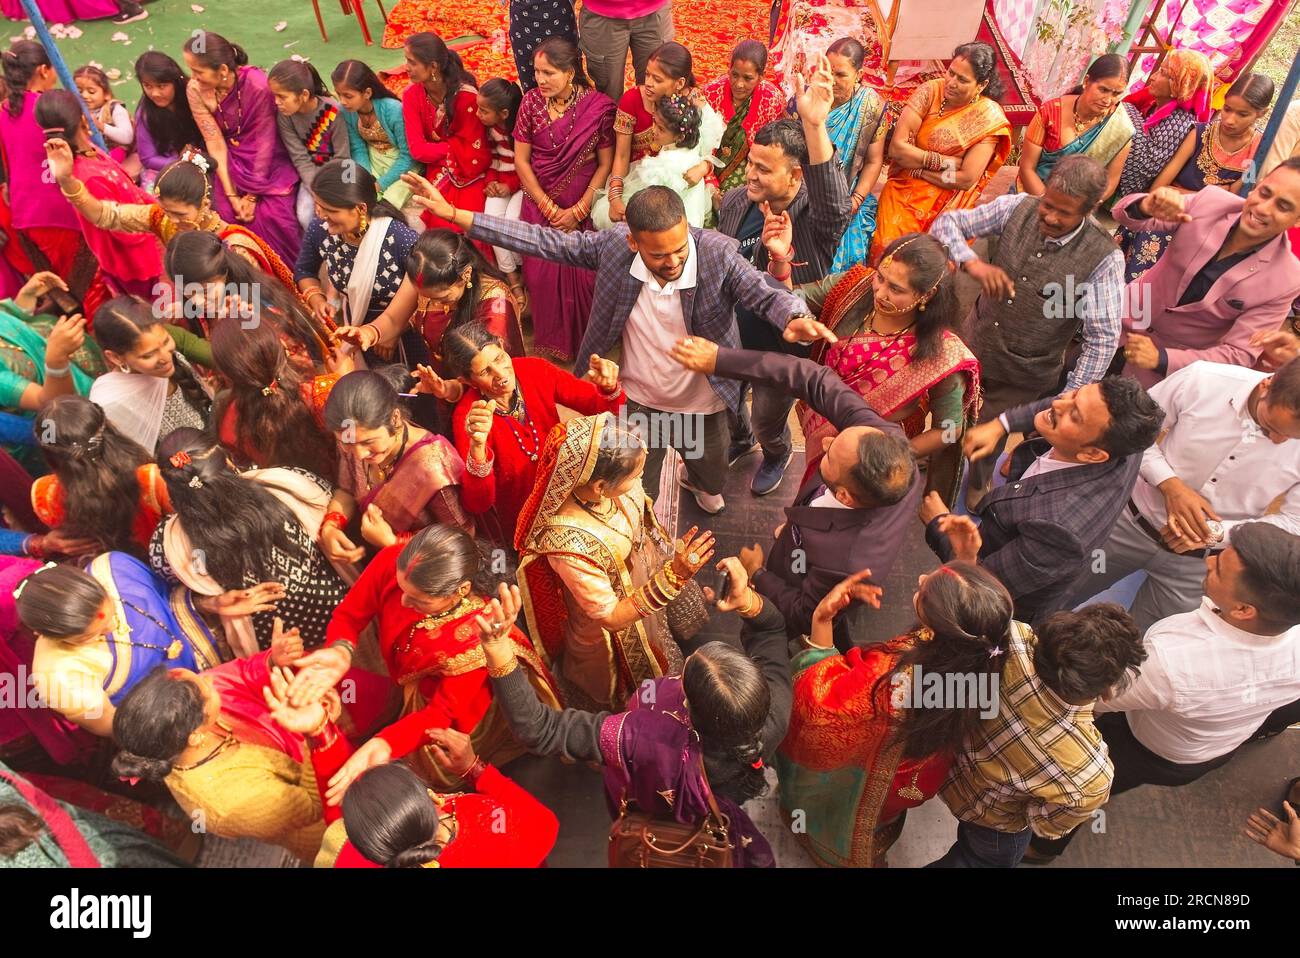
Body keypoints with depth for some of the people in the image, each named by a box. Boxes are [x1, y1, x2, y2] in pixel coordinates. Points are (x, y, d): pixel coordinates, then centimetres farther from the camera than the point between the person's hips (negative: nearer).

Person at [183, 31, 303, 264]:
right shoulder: (195, 90, -14)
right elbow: (215, 144, -11)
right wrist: (231, 195, -17)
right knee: (228, 212, -20)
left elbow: (264, 142, -18)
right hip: (232, 160, 3)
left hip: (270, 159, -3)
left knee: (271, 214, -24)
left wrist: (252, 196, -17)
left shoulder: (257, 85, -25)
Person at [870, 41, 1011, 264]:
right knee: (885, 255, -15)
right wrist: (944, 161, -13)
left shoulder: (989, 117, -7)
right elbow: (896, 147, -10)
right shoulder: (930, 91, -3)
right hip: (901, 195, 1)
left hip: (945, 207, -1)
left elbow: (966, 179, -13)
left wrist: (915, 165, -11)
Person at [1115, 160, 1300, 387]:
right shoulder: (1210, 202, -18)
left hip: (1177, 360, -2)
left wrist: (1161, 358, -33)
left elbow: (1238, 354, -20)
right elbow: (1126, 214, -14)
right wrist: (1147, 207, -39)